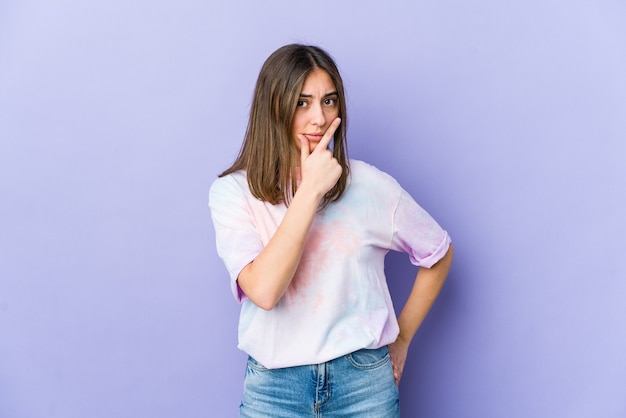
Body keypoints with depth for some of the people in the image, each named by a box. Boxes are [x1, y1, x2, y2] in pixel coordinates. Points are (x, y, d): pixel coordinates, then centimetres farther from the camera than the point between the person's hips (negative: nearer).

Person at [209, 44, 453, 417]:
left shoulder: (371, 185, -6)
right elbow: (263, 291, -21)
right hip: (274, 387, 0)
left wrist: (401, 338, 9)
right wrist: (311, 189, -21)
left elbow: (438, 254, 8)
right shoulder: (233, 192, -8)